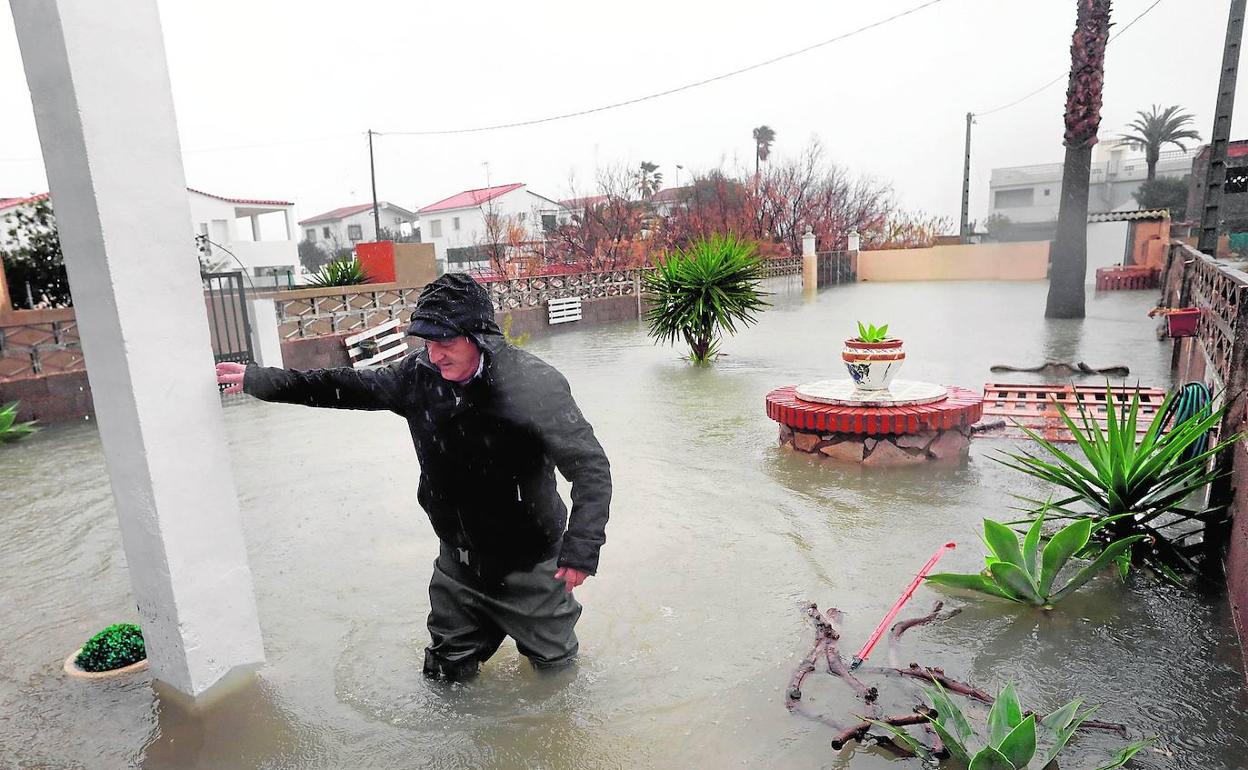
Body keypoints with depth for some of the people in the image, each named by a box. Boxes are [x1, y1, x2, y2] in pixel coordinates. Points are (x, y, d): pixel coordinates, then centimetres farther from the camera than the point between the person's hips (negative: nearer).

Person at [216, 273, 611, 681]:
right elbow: (347, 386, 3)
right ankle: (492, 623, 47)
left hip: (528, 561, -4)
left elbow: (591, 467, -25)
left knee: (552, 656, 16)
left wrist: (581, 548, -31)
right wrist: (257, 379, 5)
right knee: (447, 670, 20)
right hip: (458, 556, 5)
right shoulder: (420, 373, -10)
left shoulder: (534, 385, -27)